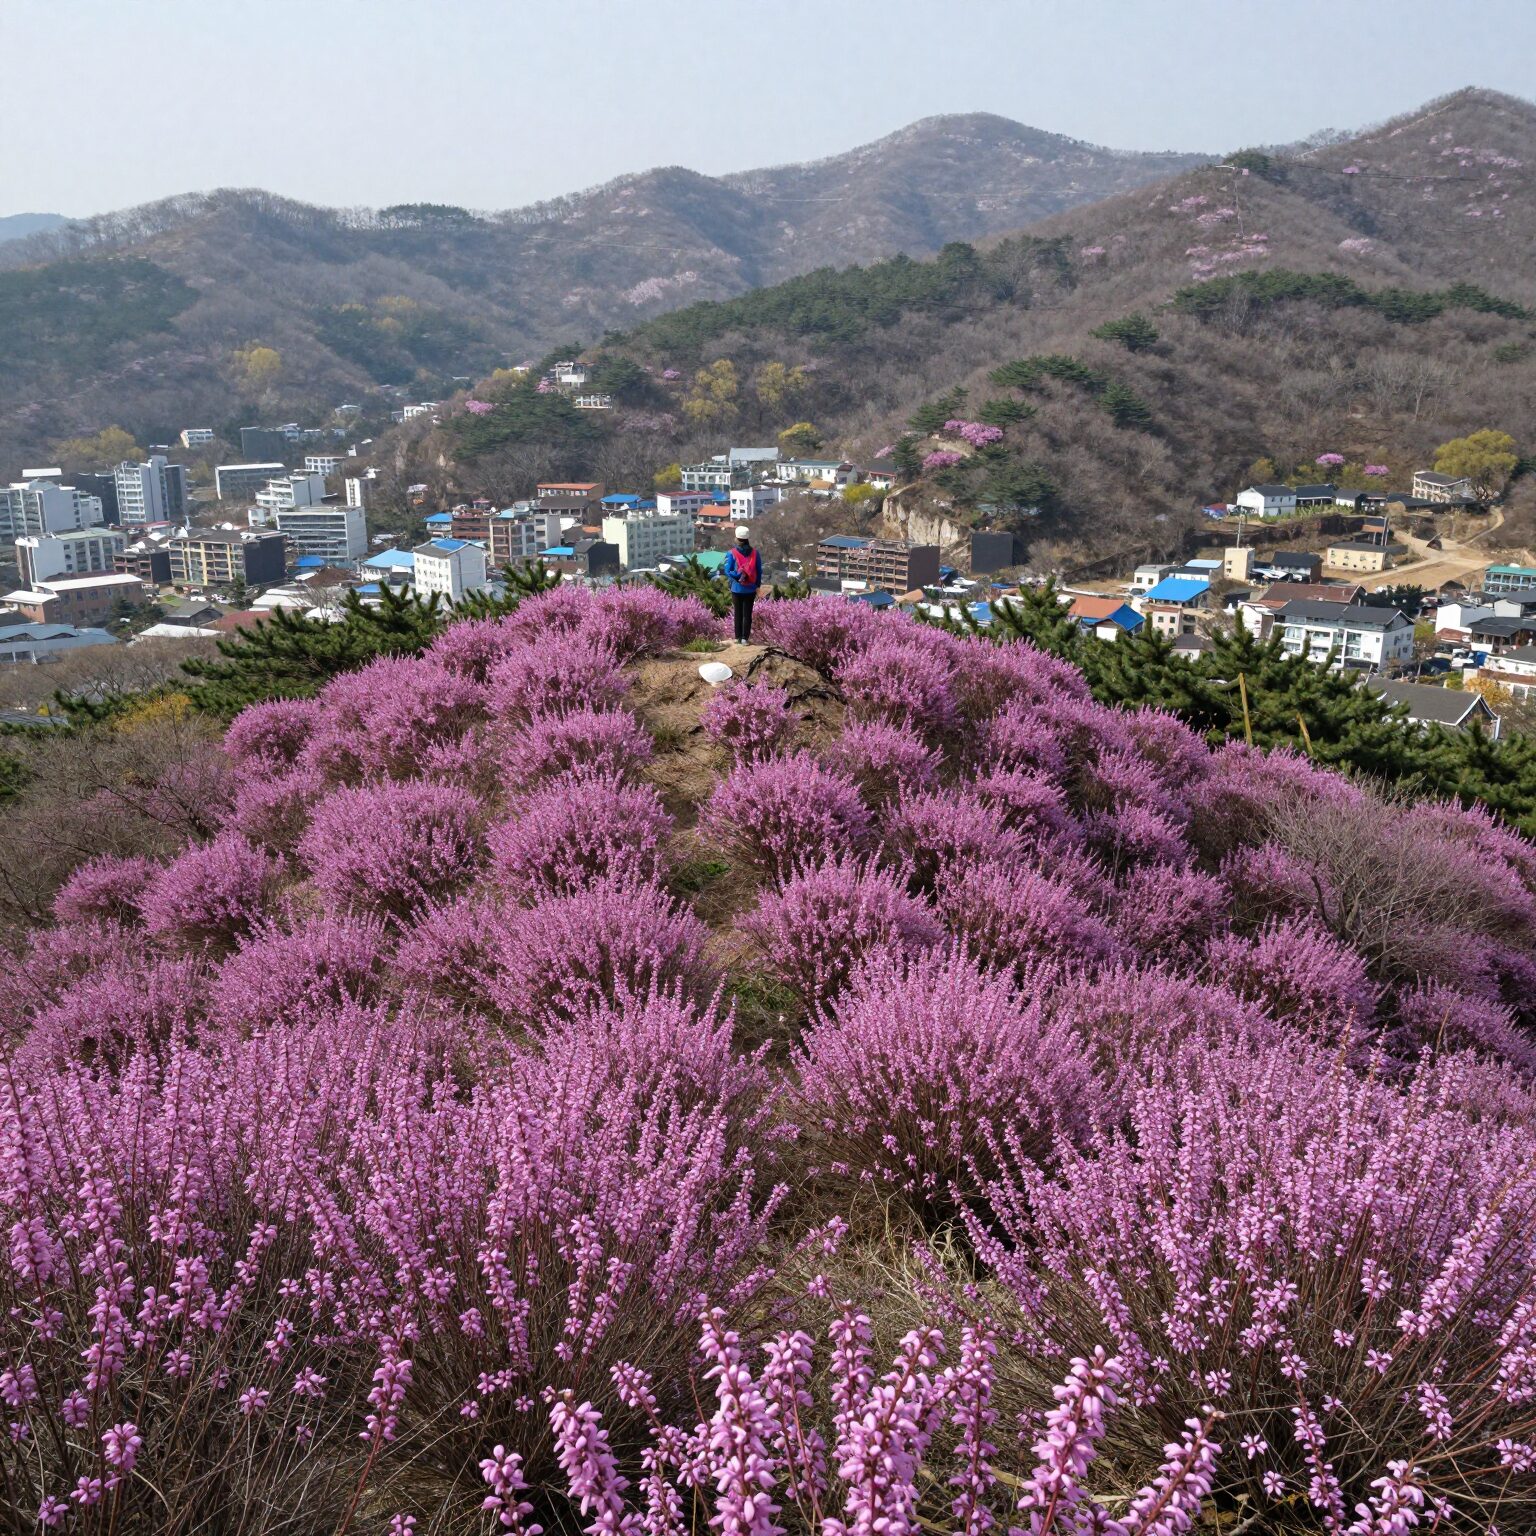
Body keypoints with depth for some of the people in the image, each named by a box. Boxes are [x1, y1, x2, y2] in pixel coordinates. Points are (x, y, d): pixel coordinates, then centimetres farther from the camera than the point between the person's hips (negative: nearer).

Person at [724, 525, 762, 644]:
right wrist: (757, 585, 11)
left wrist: (737, 575, -3)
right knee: (748, 614, 6)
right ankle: (745, 638, 3)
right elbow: (759, 571, 3)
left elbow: (728, 571, -11)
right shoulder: (755, 553, -3)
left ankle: (738, 638, 11)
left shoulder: (732, 553, -9)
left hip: (737, 588, -1)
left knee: (738, 613, 9)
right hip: (750, 589, 1)